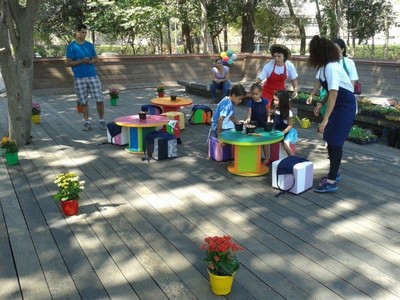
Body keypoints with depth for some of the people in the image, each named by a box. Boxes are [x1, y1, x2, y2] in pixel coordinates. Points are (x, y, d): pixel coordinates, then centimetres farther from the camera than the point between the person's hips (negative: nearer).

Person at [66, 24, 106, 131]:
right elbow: (68, 63, -4)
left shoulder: (90, 45, 9)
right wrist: (81, 61, -17)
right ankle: (87, 122, 16)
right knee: (83, 102, 5)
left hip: (92, 76, 2)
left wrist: (92, 61, -8)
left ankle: (101, 120, 12)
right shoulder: (71, 47, -1)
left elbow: (96, 59, 15)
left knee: (99, 99, -2)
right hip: (79, 78, -2)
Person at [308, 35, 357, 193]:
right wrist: (321, 103, 4)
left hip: (345, 106, -9)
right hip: (338, 105, 9)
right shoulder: (325, 66, 4)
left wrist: (325, 119, -36)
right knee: (330, 140, 14)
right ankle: (333, 173, 29)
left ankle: (331, 182, -3)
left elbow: (334, 93, -32)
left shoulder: (331, 67, -25)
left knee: (335, 141, -8)